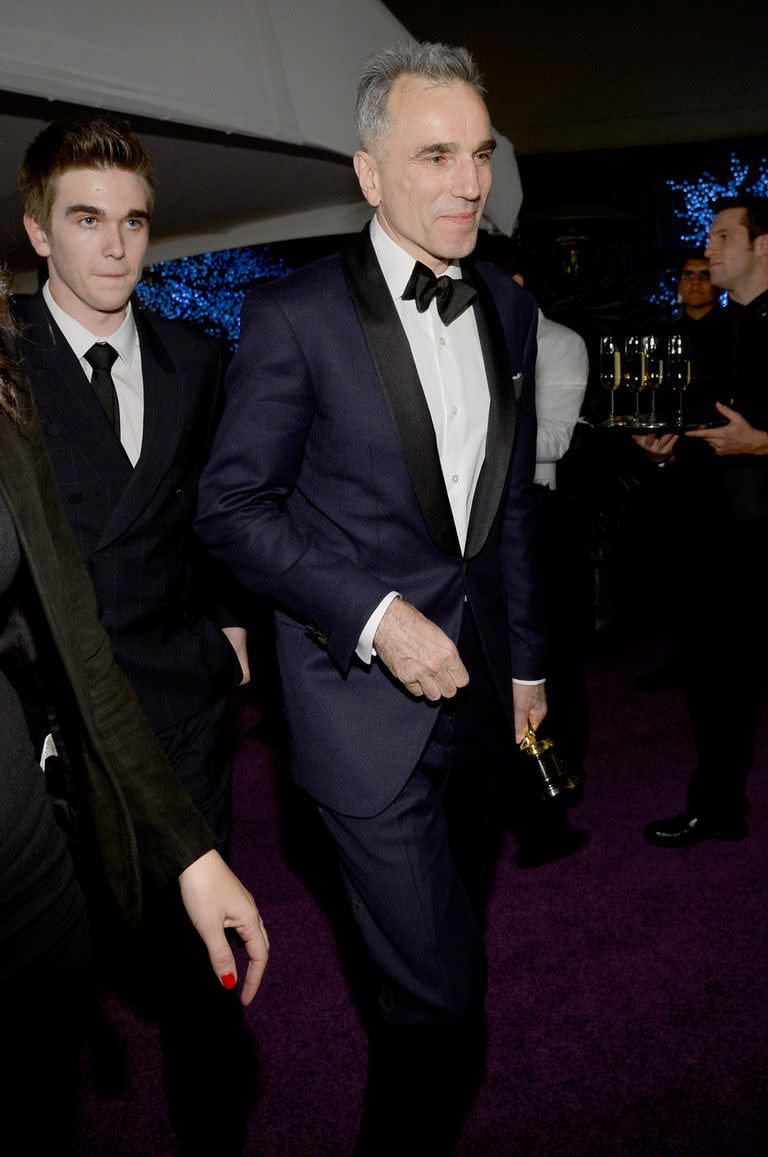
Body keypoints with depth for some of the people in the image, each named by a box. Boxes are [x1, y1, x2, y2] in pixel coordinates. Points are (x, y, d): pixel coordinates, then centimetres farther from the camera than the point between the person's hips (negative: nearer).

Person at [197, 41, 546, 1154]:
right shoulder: (295, 317, -12)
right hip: (365, 695, -6)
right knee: (437, 984, -3)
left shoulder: (510, 308, 7)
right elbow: (232, 507, -10)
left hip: (476, 681, 6)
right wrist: (375, 616, -20)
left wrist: (525, 660, 15)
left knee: (454, 931, 23)